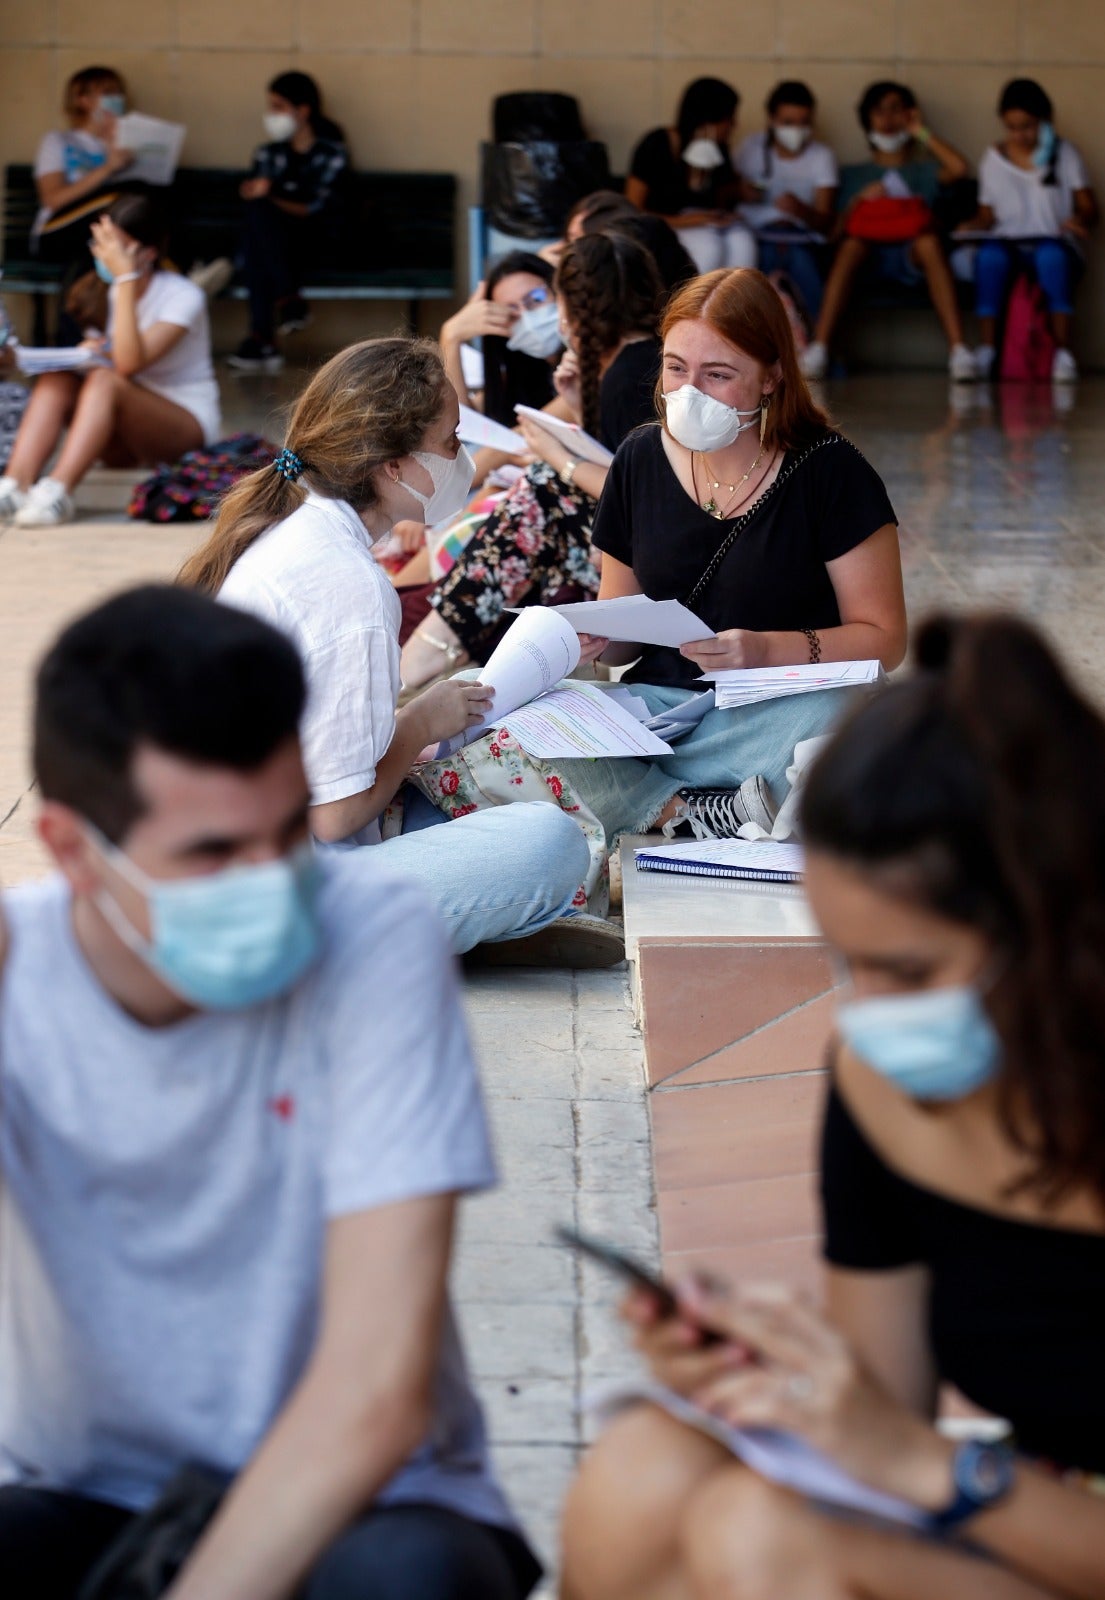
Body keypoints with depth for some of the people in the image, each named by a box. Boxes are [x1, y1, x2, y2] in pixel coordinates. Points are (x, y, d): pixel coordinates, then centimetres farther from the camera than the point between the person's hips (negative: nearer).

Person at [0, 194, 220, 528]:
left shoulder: (183, 296, -15)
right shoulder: (117, 291, 7)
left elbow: (129, 364, -28)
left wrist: (126, 277, -28)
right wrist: (98, 352, -3)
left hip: (188, 429, -7)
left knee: (105, 380, -32)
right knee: (56, 380, -18)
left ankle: (58, 491, -46)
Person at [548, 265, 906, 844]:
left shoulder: (831, 472, -5)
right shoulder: (641, 461, 9)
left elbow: (883, 638, -5)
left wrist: (769, 649, -21)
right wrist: (596, 638, -9)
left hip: (781, 710, -3)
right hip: (659, 703, 4)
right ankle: (711, 814, -22)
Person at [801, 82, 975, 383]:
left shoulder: (923, 171, 29)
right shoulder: (854, 174, 28)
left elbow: (958, 168, 5)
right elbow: (838, 226, 14)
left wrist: (921, 132, 16)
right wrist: (860, 200, -4)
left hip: (910, 256, 0)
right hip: (868, 252, 0)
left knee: (929, 242, -36)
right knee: (852, 242, -36)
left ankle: (958, 351, -48)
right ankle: (818, 350, -48)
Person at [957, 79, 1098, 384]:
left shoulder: (1065, 153, 11)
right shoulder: (994, 159, 15)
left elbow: (1089, 207, 7)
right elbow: (988, 214, 14)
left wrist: (1080, 220, -17)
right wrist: (972, 227, -9)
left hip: (1053, 242, -1)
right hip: (1008, 243, 1)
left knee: (1052, 254, -40)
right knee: (990, 253, -37)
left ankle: (1063, 353, -39)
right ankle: (985, 352, -38)